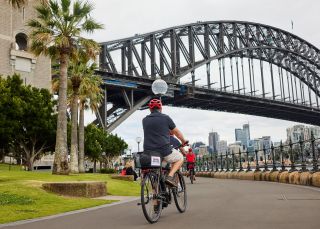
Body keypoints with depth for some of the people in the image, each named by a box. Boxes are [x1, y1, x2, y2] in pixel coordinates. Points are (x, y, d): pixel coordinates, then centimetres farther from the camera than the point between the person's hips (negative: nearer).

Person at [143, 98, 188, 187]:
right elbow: (177, 132, 12)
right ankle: (170, 176, -1)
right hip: (164, 150, -4)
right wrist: (183, 141, 31)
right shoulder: (165, 118, 0)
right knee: (180, 158, 22)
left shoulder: (145, 120, 10)